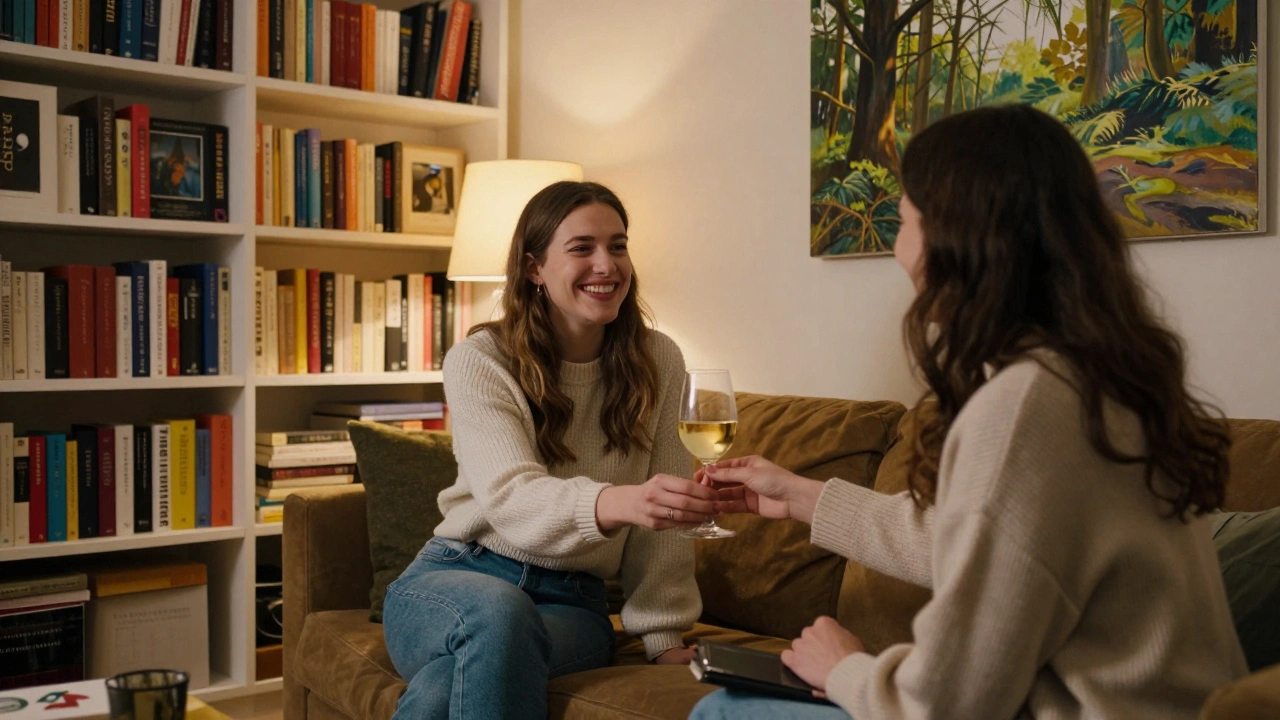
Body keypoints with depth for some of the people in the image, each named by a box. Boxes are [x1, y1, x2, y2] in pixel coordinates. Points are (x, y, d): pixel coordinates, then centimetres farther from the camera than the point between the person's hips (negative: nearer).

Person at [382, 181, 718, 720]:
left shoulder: (657, 362, 1)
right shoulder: (478, 361, -9)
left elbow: (658, 521, 2)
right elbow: (510, 497, -25)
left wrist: (662, 635, -5)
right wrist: (616, 503, -44)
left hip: (573, 602, 1)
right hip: (456, 578, 0)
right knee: (498, 612, -38)